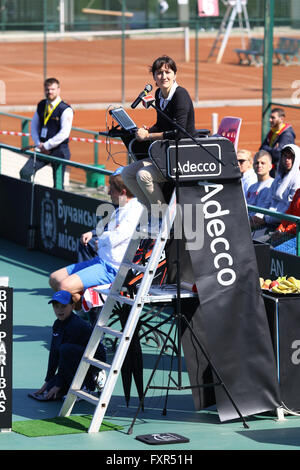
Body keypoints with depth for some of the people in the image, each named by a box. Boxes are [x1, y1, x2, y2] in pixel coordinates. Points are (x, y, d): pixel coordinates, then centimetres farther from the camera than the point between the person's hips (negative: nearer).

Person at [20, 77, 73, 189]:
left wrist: (47, 146, -16)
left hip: (59, 151, -6)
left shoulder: (65, 109, -10)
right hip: (43, 150, 6)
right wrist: (39, 144, -1)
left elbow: (64, 133, -18)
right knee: (25, 172, -10)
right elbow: (34, 126, 15)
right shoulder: (41, 106, 10)